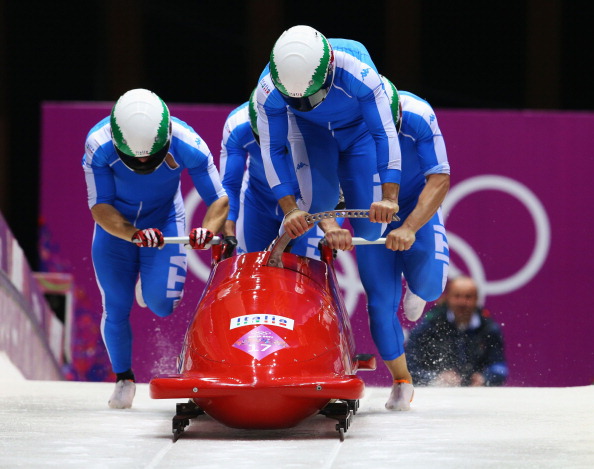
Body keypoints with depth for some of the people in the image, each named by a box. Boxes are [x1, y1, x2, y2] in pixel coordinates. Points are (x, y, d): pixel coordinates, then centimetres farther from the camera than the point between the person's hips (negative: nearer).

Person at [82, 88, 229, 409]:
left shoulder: (188, 146, -28)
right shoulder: (98, 146, -29)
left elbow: (220, 200, -20)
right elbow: (100, 208, -27)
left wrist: (208, 229, -41)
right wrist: (134, 234, -44)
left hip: (164, 222, 0)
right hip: (115, 226, 0)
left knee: (161, 305, -16)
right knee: (116, 308, -1)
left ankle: (153, 285, 22)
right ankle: (124, 379, 23)